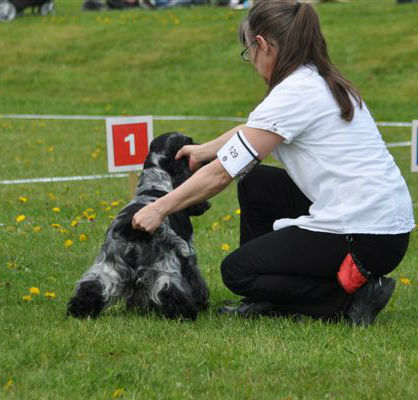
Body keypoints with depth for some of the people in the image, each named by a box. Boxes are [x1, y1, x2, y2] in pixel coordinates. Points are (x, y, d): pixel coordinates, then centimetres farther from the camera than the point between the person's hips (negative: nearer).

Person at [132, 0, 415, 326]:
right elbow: (252, 130, 30)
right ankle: (270, 303, 22)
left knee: (236, 272, 3)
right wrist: (203, 151, 40)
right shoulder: (322, 82, 12)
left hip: (365, 239, -9)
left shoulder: (293, 95, -15)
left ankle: (353, 297, -6)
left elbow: (222, 173, -12)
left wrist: (159, 210, -3)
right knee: (254, 183, 20)